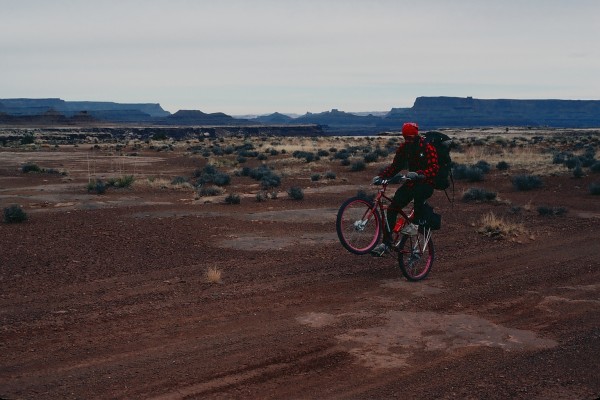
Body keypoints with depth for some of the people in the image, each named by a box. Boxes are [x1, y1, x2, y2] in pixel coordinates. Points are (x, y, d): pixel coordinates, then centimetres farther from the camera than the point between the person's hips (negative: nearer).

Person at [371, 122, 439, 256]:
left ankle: (417, 223, -19)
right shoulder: (403, 148, 3)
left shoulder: (428, 147, -14)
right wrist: (381, 176, -11)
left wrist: (418, 174, -42)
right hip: (412, 182, 5)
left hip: (427, 183, -5)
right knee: (392, 208, -12)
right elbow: (395, 166, 6)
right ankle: (386, 243, -6)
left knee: (417, 191, -41)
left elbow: (434, 169, -24)